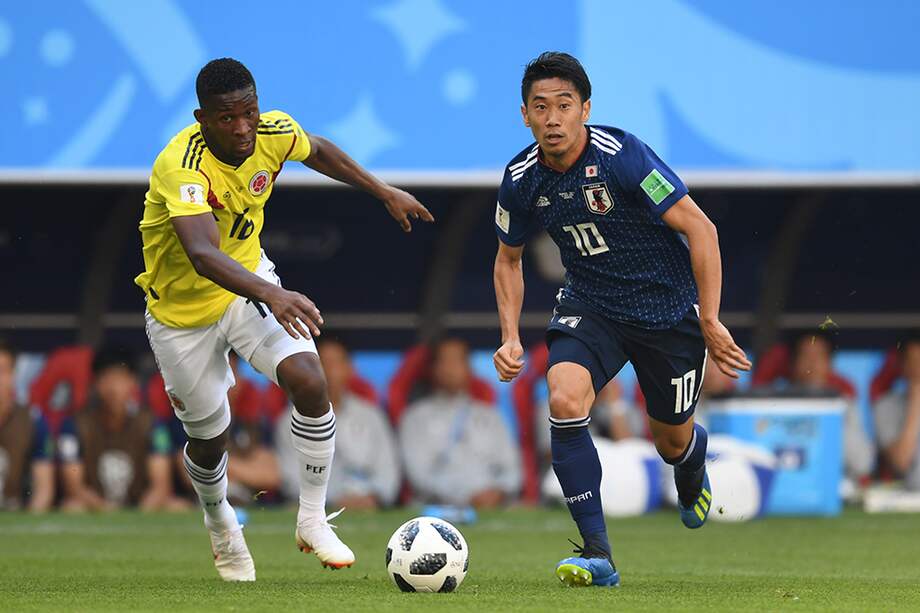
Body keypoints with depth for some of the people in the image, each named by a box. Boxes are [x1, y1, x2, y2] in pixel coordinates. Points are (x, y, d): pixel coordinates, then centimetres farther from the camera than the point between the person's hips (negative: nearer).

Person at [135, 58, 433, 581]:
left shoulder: (274, 133, -17)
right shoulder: (181, 166, -35)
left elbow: (317, 150, 11)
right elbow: (203, 254, -51)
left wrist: (385, 192, 14)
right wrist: (270, 294, -65)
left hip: (249, 285, 4)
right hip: (182, 310, -4)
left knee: (310, 382, -21)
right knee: (209, 438, 10)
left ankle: (313, 520, -3)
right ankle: (220, 524, 46)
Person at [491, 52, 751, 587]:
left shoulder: (622, 156, -25)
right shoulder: (522, 180, -10)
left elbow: (700, 229, -21)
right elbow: (509, 259, 10)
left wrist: (710, 322, -22)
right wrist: (511, 338, -2)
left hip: (670, 308, -3)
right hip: (591, 306, 3)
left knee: (671, 441, 11)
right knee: (564, 400, -26)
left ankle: (694, 456, 54)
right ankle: (598, 555, -21)